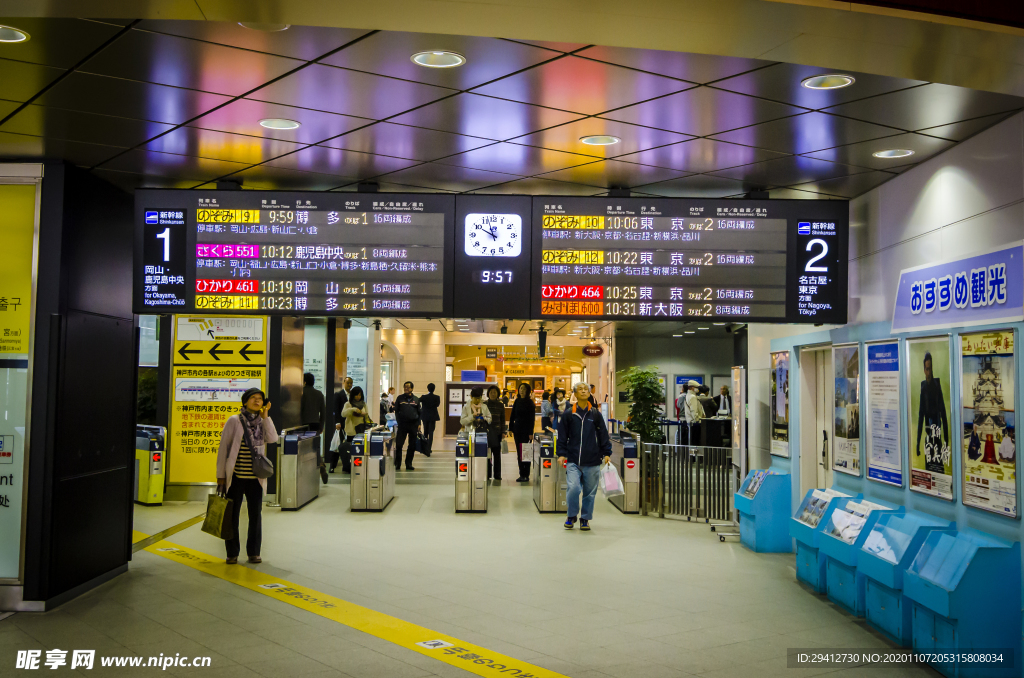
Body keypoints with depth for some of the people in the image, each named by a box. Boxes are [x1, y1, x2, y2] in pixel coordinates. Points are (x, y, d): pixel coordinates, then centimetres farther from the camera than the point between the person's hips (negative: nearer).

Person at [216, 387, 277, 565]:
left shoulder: (262, 422, 8)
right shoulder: (234, 421, -2)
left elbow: (272, 438, -11)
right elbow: (223, 449, -2)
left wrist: (265, 415, -12)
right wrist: (221, 476, -5)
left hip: (255, 479, 3)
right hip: (235, 477, -3)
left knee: (255, 515, 6)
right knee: (232, 515, 5)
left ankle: (254, 552, 17)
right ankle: (232, 553, 16)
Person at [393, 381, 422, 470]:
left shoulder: (416, 399, 10)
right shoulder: (400, 398, 6)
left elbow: (419, 412, 13)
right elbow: (396, 411, 7)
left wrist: (419, 424, 4)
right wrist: (398, 422, -4)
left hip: (413, 424, 2)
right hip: (402, 424, -2)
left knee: (412, 446, 4)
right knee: (399, 444, -5)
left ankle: (408, 464, 13)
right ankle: (397, 464, 3)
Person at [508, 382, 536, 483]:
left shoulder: (529, 402, -6)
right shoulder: (517, 401, 9)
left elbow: (532, 418, -8)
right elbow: (512, 416, 13)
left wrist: (531, 433, -13)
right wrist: (511, 428, 8)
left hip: (526, 431, -6)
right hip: (517, 429, 6)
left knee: (525, 453, -4)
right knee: (519, 452, 7)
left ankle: (526, 475, 1)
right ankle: (521, 474, 13)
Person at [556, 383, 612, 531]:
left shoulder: (595, 414, 6)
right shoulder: (569, 415, 4)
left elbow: (603, 435, 10)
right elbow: (562, 436, 9)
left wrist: (606, 453, 2)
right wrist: (562, 454, 0)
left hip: (592, 462, 1)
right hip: (573, 461, -1)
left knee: (590, 491, 5)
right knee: (573, 487, -15)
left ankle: (585, 518, 23)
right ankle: (571, 516, 7)